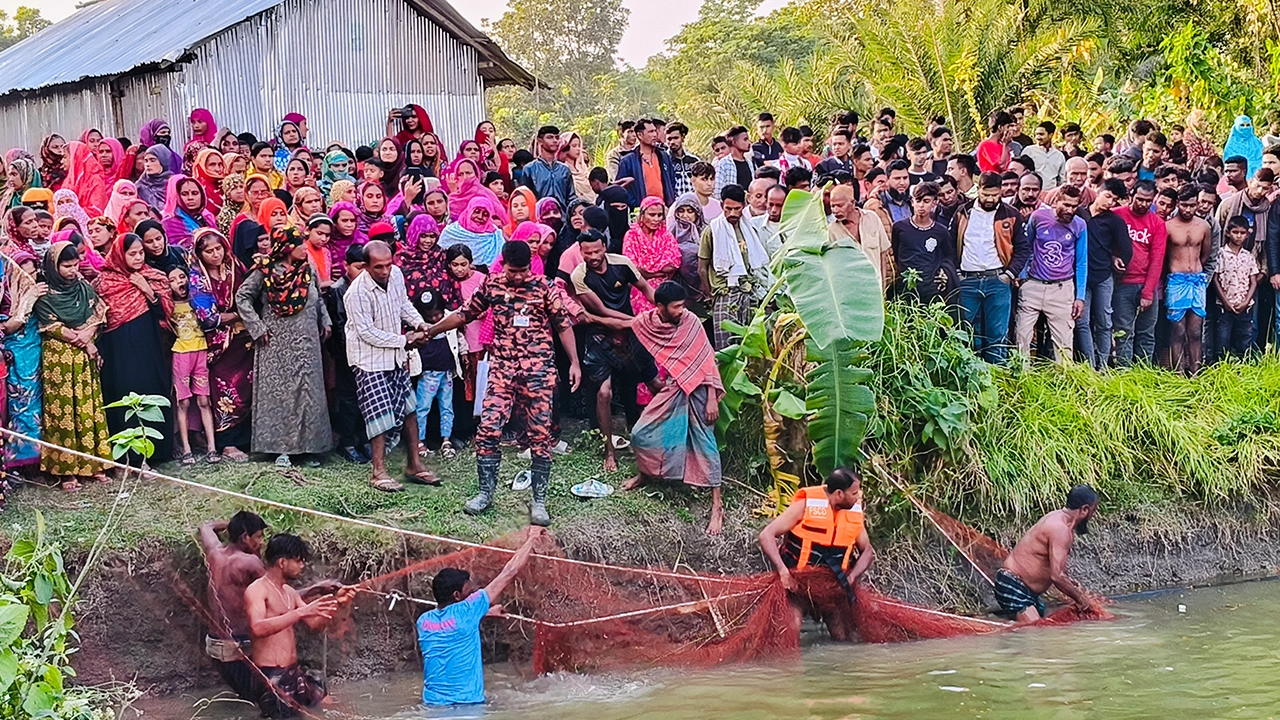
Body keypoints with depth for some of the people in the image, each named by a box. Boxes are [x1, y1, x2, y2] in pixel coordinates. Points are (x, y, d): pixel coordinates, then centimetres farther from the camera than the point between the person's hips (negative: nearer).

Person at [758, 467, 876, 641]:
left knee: (845, 639, -4)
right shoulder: (805, 505, -14)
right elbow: (766, 536, -16)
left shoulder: (855, 512, -1)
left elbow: (867, 551, 10)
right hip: (797, 582, -4)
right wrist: (782, 570, -27)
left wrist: (852, 577, -8)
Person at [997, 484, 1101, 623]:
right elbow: (1057, 576, -28)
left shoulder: (1058, 519, 9)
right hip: (1013, 587, -11)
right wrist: (1079, 598, -14)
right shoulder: (1060, 529, -22)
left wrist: (1075, 589, 13)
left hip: (1027, 590, 11)